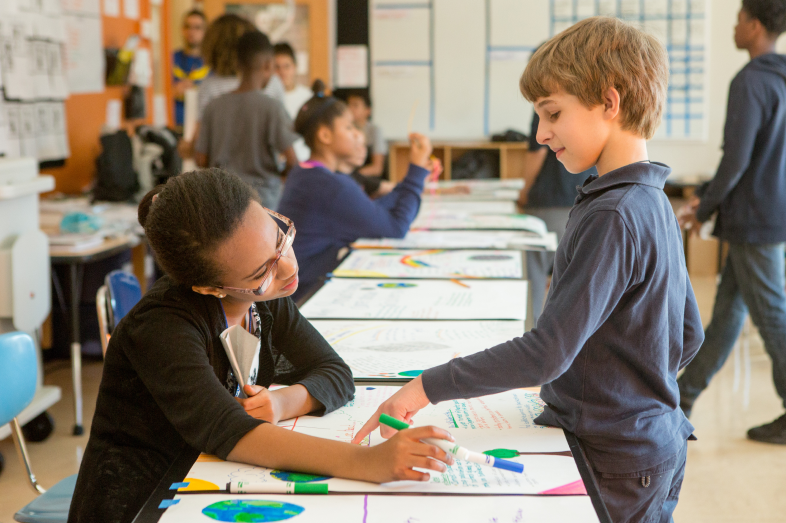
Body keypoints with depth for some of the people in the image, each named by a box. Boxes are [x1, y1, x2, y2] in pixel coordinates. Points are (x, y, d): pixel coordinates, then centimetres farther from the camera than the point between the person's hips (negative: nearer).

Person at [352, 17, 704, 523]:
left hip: (617, 466, -9)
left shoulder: (612, 217, -24)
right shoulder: (653, 201, 7)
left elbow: (549, 351, -29)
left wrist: (429, 386, -27)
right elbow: (689, 335, 14)